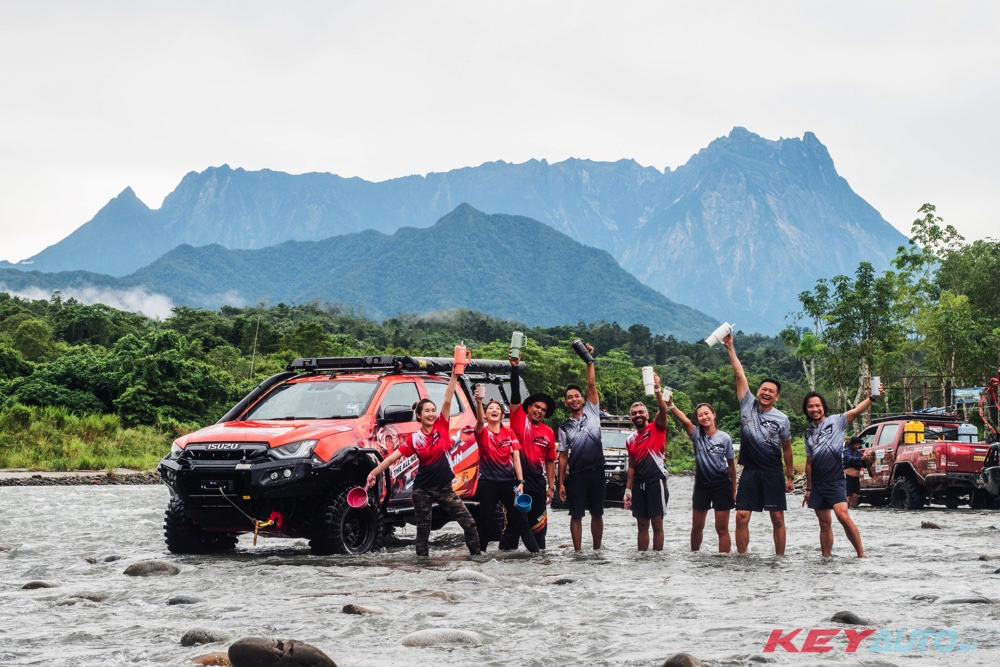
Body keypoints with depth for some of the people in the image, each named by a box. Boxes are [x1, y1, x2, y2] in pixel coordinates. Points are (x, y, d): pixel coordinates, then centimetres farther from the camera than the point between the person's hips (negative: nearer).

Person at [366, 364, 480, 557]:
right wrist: (374, 472, -13)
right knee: (423, 530, 7)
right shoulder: (414, 439, -5)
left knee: (468, 522, -3)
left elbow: (447, 401, -12)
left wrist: (454, 376, -22)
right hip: (423, 490, -1)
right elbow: (393, 456, -7)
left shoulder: (441, 426, -2)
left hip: (444, 488, 1)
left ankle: (476, 555, 5)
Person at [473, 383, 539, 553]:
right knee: (486, 521, 3)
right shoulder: (482, 432, -3)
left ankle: (536, 552, 3)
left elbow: (516, 458, 2)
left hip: (508, 481, 2)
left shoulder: (510, 434, 5)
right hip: (487, 482, -2)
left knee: (520, 520, 1)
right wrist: (479, 401, -47)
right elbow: (479, 420, -26)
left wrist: (520, 482, -8)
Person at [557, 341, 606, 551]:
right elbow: (563, 456, 8)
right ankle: (578, 552, 7)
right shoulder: (564, 428, 8)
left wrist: (589, 361, -11)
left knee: (597, 514, 7)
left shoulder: (592, 412, 6)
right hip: (575, 475, 0)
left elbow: (592, 385, -4)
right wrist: (561, 483, 2)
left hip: (596, 472, 0)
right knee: (576, 515, 1)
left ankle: (597, 550, 16)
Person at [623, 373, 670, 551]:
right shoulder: (630, 440, 13)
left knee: (657, 524, -1)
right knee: (642, 525, 9)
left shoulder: (657, 428, -1)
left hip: (656, 481, -5)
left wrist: (657, 390, -34)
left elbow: (663, 410, -20)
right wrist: (628, 490, 11)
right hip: (639, 484, 5)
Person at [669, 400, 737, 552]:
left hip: (721, 485, -2)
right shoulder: (697, 434, -5)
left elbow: (731, 465, 3)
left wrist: (734, 490, 5)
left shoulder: (725, 438, -5)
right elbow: (684, 420, -25)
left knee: (722, 529, 1)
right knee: (697, 528, 11)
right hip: (701, 485, 2)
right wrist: (671, 405, -44)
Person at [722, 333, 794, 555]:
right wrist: (730, 348, -4)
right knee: (742, 516, -4)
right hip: (750, 472, 1)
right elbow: (740, 374, -1)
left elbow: (786, 449, 10)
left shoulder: (782, 419, 2)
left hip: (773, 473, -1)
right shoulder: (748, 405, 3)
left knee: (777, 518, 1)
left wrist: (790, 476, 10)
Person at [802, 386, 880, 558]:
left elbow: (856, 410, -17)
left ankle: (861, 555, -17)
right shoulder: (809, 433, 16)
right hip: (817, 484, 6)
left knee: (843, 516, -21)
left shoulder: (835, 421, 0)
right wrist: (808, 488, 18)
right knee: (824, 524, 9)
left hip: (835, 481, -6)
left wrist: (872, 398, -34)